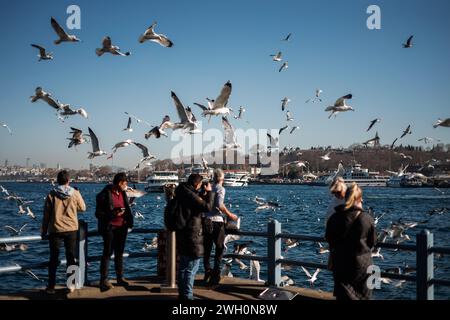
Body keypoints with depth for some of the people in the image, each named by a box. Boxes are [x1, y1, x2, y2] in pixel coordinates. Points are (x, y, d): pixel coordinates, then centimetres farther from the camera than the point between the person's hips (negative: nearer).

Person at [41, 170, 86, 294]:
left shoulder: (52, 194, -6)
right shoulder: (75, 193, -6)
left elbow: (46, 214, -1)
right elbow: (83, 208, 7)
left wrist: (43, 231, 7)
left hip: (55, 230, 0)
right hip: (71, 229, 0)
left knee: (54, 258, 8)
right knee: (71, 257, 11)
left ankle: (51, 287, 9)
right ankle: (71, 285, 12)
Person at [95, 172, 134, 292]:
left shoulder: (123, 193, 9)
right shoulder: (105, 195, -13)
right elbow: (98, 213, -14)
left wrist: (129, 221, 6)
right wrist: (114, 214, -25)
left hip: (122, 227, 7)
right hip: (109, 228, -7)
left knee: (120, 253, 13)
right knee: (107, 253, -5)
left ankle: (120, 278, 22)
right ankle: (104, 280, -1)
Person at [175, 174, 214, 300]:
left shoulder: (182, 193, 10)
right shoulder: (190, 195, -20)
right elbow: (207, 207, -18)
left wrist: (204, 195, 11)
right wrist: (209, 192, -7)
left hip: (182, 235, 10)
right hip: (192, 236, -10)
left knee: (183, 266, 19)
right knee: (191, 268, -3)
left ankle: (183, 293, 29)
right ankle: (187, 295, 0)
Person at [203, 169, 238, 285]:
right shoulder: (220, 189, -6)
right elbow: (219, 204, -19)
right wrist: (229, 214, -8)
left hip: (206, 221, 5)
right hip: (216, 221, -5)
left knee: (207, 249, 15)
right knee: (219, 249, 8)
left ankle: (207, 273, 16)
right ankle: (215, 276, 5)